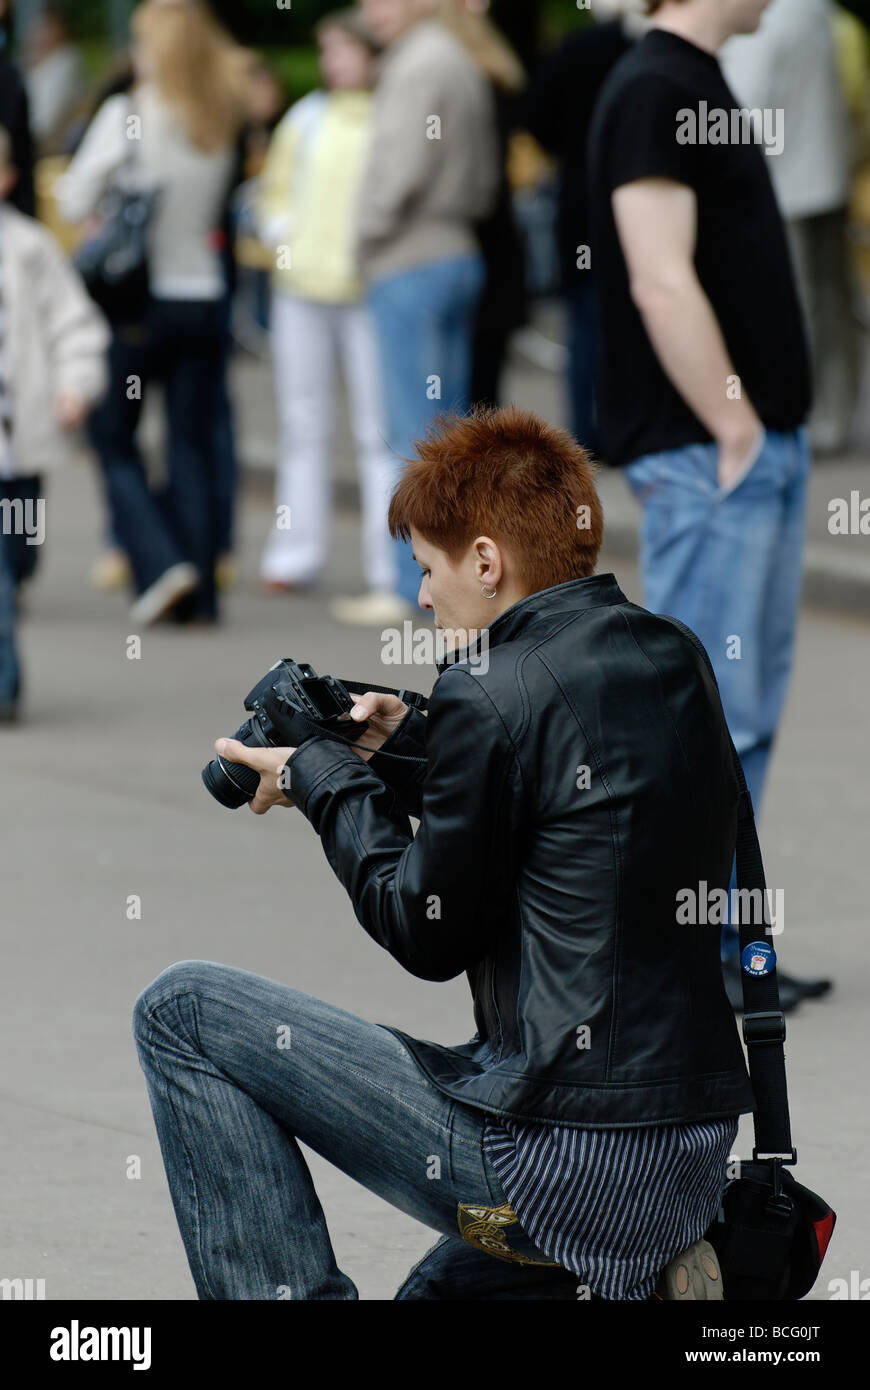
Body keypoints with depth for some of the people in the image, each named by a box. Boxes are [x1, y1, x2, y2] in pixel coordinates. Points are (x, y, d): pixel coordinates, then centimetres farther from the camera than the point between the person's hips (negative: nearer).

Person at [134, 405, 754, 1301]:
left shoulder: (494, 696, -14)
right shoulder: (674, 660, 10)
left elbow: (429, 935, -5)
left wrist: (322, 781, 8)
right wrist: (406, 759, 20)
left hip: (558, 1158, -9)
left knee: (181, 1011, 2)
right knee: (442, 1289, 37)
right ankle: (647, 1285, 11)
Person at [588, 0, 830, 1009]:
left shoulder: (700, 84, 16)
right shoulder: (652, 92, -15)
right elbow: (661, 285, -21)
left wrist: (768, 425, 14)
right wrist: (733, 431, -17)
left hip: (761, 442, 10)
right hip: (707, 457, -10)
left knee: (750, 705, 13)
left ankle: (721, 943, 19)